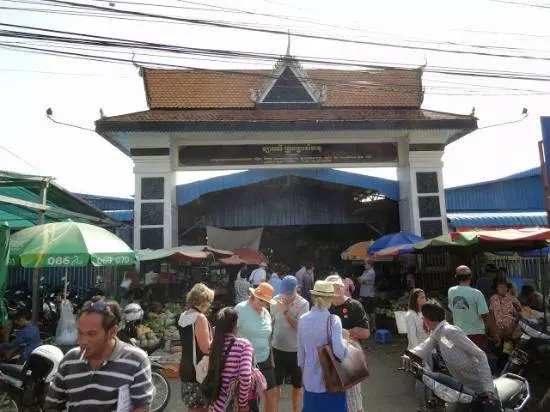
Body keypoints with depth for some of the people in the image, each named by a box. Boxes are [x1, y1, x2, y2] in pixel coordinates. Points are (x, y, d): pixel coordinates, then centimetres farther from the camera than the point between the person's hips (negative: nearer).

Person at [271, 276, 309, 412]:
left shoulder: (303, 304, -14)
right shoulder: (276, 300, -6)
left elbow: (299, 326, -21)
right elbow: (270, 322, 5)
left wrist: (285, 311, -27)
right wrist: (268, 342, 8)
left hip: (296, 350, -1)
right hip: (278, 348, 2)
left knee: (297, 385, 16)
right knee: (276, 383, 15)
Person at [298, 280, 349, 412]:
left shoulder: (303, 320, -2)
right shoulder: (333, 320, -17)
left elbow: (300, 352, 7)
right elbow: (340, 352, -27)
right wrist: (344, 337, -8)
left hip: (310, 380, 4)